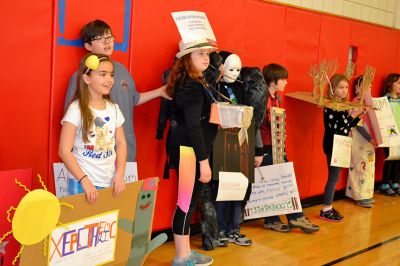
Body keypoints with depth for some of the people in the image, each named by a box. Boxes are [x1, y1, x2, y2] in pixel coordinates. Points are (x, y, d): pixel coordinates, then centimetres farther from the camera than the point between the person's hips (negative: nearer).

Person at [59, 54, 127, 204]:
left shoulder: (114, 108, 4)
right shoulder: (76, 109, -11)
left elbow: (121, 143, 8)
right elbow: (64, 151, -13)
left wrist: (119, 175, -4)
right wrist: (84, 181, -19)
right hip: (83, 183, -4)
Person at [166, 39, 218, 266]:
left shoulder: (196, 83, 14)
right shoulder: (191, 87, -16)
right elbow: (193, 126, -22)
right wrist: (204, 161, -22)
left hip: (192, 149, 10)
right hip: (188, 151, -10)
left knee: (190, 201, 15)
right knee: (187, 202, -3)